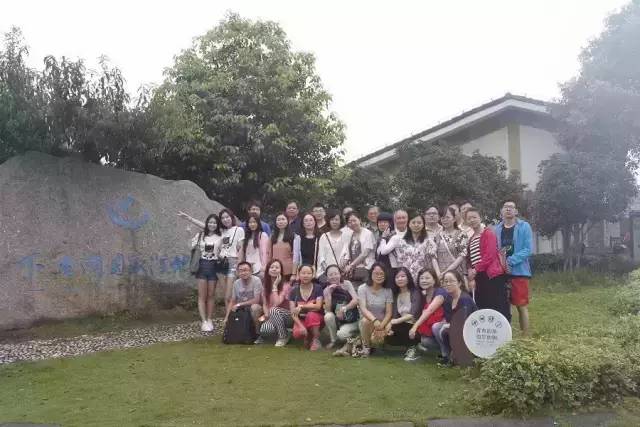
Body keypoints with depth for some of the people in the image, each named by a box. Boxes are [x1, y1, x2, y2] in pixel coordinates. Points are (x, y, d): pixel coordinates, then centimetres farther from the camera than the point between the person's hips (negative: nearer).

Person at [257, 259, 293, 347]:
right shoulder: (265, 285, 4)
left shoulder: (285, 285, -13)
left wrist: (275, 285, -21)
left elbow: (277, 303, -24)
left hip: (286, 316, -2)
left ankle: (283, 337, -15)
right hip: (273, 317, 3)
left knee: (274, 310, -36)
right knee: (264, 329, -32)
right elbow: (265, 304, 5)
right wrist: (267, 315, -15)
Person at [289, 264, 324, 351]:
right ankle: (308, 337, 4)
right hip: (301, 320, 1)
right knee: (297, 334, -32)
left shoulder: (318, 288, -4)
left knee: (311, 314, -36)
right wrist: (301, 326, -22)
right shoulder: (294, 291, 0)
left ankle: (316, 340, -16)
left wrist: (301, 306, -19)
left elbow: (318, 306, -15)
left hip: (316, 319, -1)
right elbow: (293, 312, -7)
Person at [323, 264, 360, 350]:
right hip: (337, 320, 4)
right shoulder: (326, 290, -3)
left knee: (341, 334, -30)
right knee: (328, 316, -27)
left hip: (351, 320, -4)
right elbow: (328, 310, -14)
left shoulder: (346, 284, -9)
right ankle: (333, 340, -5)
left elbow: (356, 300, -18)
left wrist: (343, 309, -29)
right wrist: (329, 293, -22)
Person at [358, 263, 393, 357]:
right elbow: (363, 308, -21)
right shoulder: (362, 288, -8)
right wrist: (374, 320, -39)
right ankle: (366, 346, -10)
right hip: (368, 321, 0)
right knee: (365, 320, -36)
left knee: (377, 339, -31)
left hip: (382, 323, 0)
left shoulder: (387, 291, -3)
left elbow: (389, 313, -7)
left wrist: (381, 326, -25)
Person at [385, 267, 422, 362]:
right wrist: (390, 324, -21)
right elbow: (395, 315, -1)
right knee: (388, 338, -19)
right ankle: (410, 344, 6)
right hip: (402, 326, 6)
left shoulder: (415, 293, -10)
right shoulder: (396, 294, 7)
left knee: (396, 328, -33)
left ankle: (412, 348, -7)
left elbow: (413, 314, -21)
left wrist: (395, 322, -28)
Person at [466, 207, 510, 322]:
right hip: (479, 278, 8)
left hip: (493, 276, -8)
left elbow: (490, 255, -13)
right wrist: (470, 271, 3)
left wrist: (476, 270, -11)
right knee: (482, 309, 6)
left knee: (499, 308, -9)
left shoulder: (488, 233, -3)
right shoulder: (471, 239, 21)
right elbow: (469, 260, 19)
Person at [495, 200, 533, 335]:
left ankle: (525, 336, 7)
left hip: (519, 271, -4)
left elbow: (528, 249, -10)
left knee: (521, 306, -1)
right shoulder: (497, 229, 9)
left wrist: (510, 261, -19)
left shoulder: (524, 227, -2)